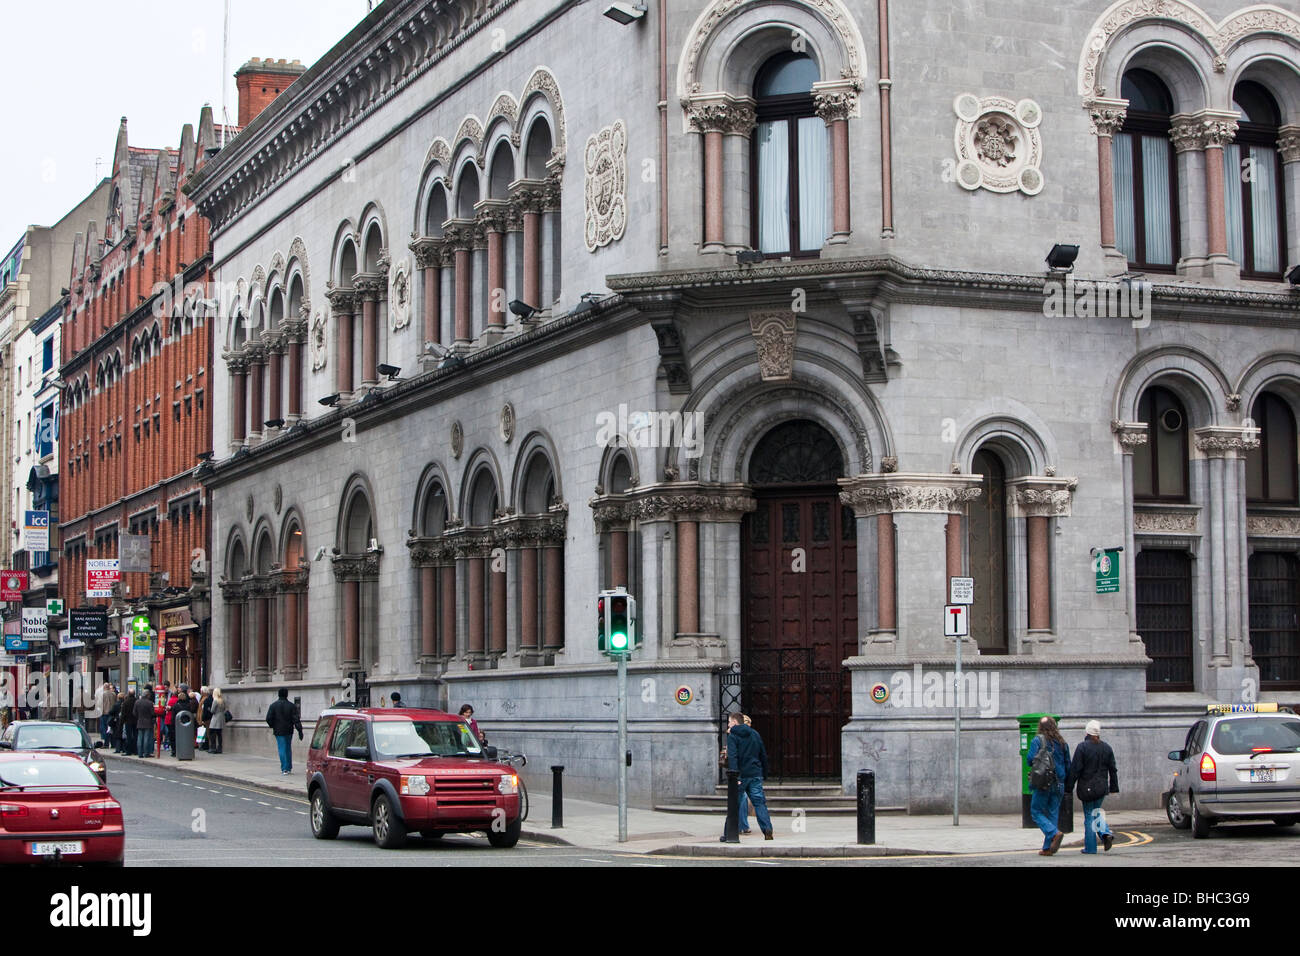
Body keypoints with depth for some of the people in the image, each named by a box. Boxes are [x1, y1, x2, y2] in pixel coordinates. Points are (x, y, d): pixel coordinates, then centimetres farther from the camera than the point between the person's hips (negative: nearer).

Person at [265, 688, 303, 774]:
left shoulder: (273, 705, -5)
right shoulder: (291, 706, -3)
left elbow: (268, 718, -8)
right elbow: (296, 720, -8)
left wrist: (272, 726, 12)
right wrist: (300, 731, -9)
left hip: (279, 731, -2)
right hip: (289, 731, 2)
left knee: (282, 749, -1)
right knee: (288, 749, 15)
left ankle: (284, 769, -9)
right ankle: (289, 768, 20)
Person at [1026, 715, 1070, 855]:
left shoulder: (1038, 740, -6)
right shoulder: (1062, 742, 8)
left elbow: (1030, 759, -15)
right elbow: (1068, 764, 11)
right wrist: (1066, 787, 19)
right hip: (1059, 784, 5)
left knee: (1036, 812, 5)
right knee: (1053, 814, 9)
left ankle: (1054, 833, -18)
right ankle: (1048, 848, 6)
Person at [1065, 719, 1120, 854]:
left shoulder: (1082, 747, -11)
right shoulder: (1107, 748, 5)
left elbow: (1075, 769, -12)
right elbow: (1113, 770, 9)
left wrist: (1068, 786, -6)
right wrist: (1114, 787, 17)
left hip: (1087, 788, -4)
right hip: (1102, 787, 4)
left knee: (1089, 815, 3)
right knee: (1096, 811, 22)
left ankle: (1090, 847, 5)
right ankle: (1106, 833, -1)